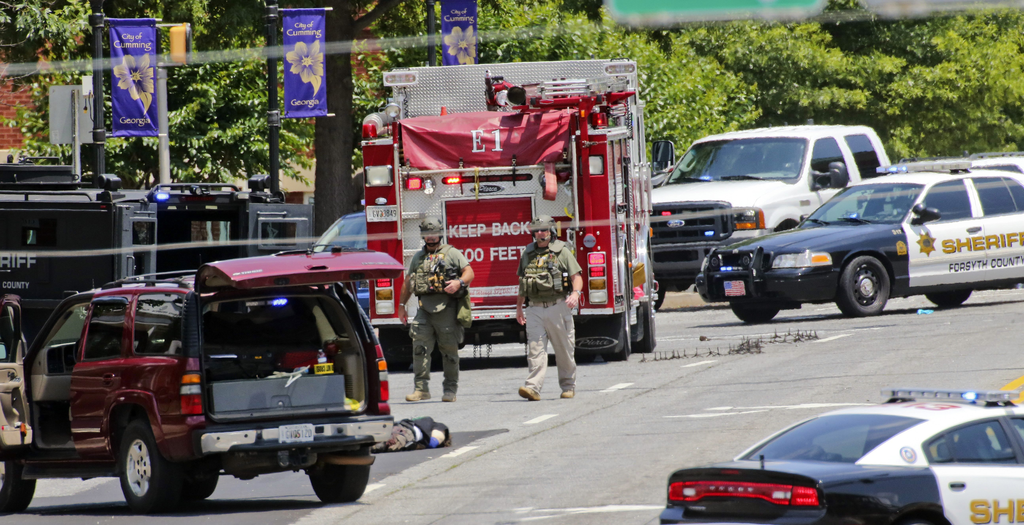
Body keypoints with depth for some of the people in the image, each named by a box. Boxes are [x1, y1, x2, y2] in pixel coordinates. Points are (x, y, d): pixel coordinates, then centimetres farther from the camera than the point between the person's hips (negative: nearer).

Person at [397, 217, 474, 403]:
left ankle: (450, 388, 8)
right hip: (425, 309, 3)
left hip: (446, 308, -3)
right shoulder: (418, 257, 18)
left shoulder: (452, 254, 6)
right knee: (419, 348, -8)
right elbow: (408, 282, 22)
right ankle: (421, 388, -7)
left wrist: (459, 282, -20)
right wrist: (401, 305, 18)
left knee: (449, 350, 1)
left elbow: (469, 273, -1)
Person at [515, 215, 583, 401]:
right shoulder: (528, 254, 13)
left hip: (558, 307, -2)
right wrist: (519, 307, 22)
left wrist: (575, 293, -22)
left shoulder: (562, 252, 2)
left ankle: (568, 386, 18)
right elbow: (522, 282, 21)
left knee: (564, 350, 5)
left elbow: (576, 276, -2)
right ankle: (533, 388, -19)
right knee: (535, 350, -10)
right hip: (535, 309, 3)